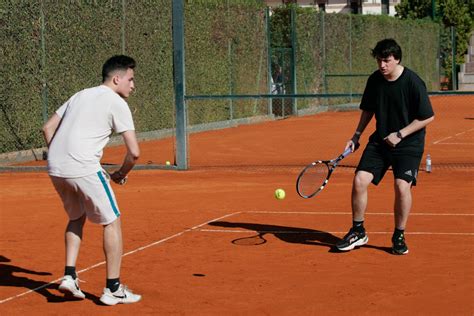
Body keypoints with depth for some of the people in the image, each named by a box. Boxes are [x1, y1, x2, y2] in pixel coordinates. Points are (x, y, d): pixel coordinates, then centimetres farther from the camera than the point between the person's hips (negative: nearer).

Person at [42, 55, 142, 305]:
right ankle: (113, 289, 9)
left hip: (55, 168, 7)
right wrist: (121, 174, 13)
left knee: (77, 217, 28)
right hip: (84, 169, -7)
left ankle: (69, 276, 16)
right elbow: (134, 151, -5)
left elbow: (48, 128, 22)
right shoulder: (117, 103, 1)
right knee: (112, 221, 7)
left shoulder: (80, 95, 21)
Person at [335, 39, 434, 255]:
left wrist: (400, 135, -16)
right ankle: (358, 232, 9)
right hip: (380, 140, 5)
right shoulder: (374, 80, -1)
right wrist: (357, 136, 8)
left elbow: (428, 117, -13)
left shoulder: (413, 82, -16)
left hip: (408, 144, -5)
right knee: (359, 180, -9)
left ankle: (399, 236, 0)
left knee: (402, 185, -21)